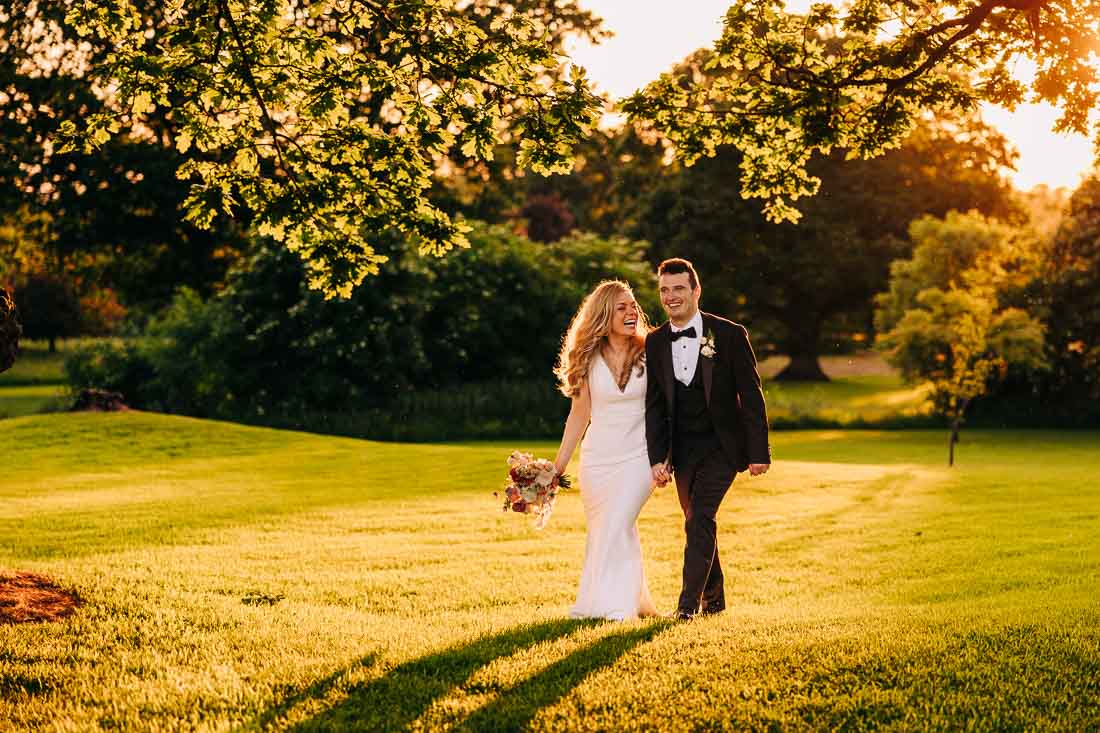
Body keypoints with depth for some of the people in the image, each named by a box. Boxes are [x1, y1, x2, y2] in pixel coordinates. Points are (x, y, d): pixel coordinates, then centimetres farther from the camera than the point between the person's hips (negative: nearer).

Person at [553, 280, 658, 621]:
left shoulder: (648, 355, -2)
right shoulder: (590, 360, 1)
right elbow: (579, 414, 8)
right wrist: (559, 464, 8)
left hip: (637, 456, -3)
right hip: (597, 458, 3)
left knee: (617, 526, -17)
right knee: (599, 532, 7)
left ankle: (614, 605, -10)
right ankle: (632, 600, 22)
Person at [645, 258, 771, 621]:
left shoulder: (729, 335, -9)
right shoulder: (655, 342, 2)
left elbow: (751, 396, -7)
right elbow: (654, 405, 5)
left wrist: (759, 452, -9)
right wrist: (657, 458, -3)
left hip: (721, 444, -4)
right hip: (682, 449, 4)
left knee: (700, 518, -17)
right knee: (697, 523, 13)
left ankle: (688, 604, -14)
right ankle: (713, 598, 29)